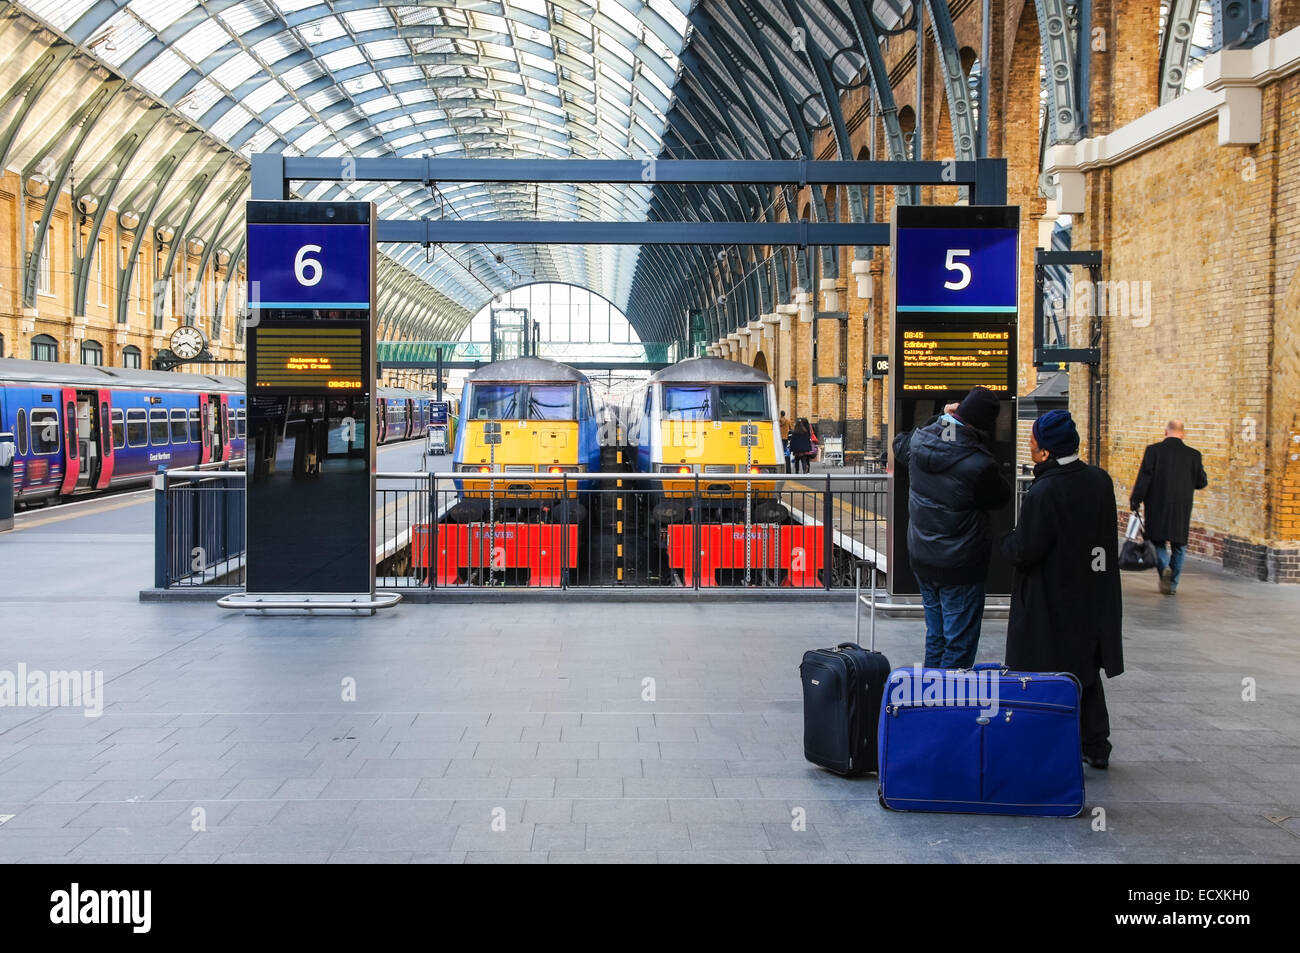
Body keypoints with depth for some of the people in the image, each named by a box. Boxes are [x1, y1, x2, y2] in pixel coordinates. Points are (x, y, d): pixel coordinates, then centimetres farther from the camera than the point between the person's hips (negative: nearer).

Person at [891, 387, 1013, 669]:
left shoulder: (918, 440, -7)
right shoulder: (978, 465, -26)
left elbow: (899, 447, 18)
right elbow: (1001, 497, -7)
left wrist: (941, 418, 15)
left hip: (921, 559, 7)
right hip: (959, 566, -7)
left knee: (935, 636, 22)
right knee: (960, 645, 5)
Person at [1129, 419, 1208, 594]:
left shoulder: (1154, 450, -7)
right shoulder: (1193, 455, -1)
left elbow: (1144, 478, -9)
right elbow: (1202, 483, 6)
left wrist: (1135, 500, -3)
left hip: (1157, 507, -2)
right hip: (1182, 509, 2)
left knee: (1157, 540, 12)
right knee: (1178, 546, 13)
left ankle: (1164, 566, -15)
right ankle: (1172, 584, 14)